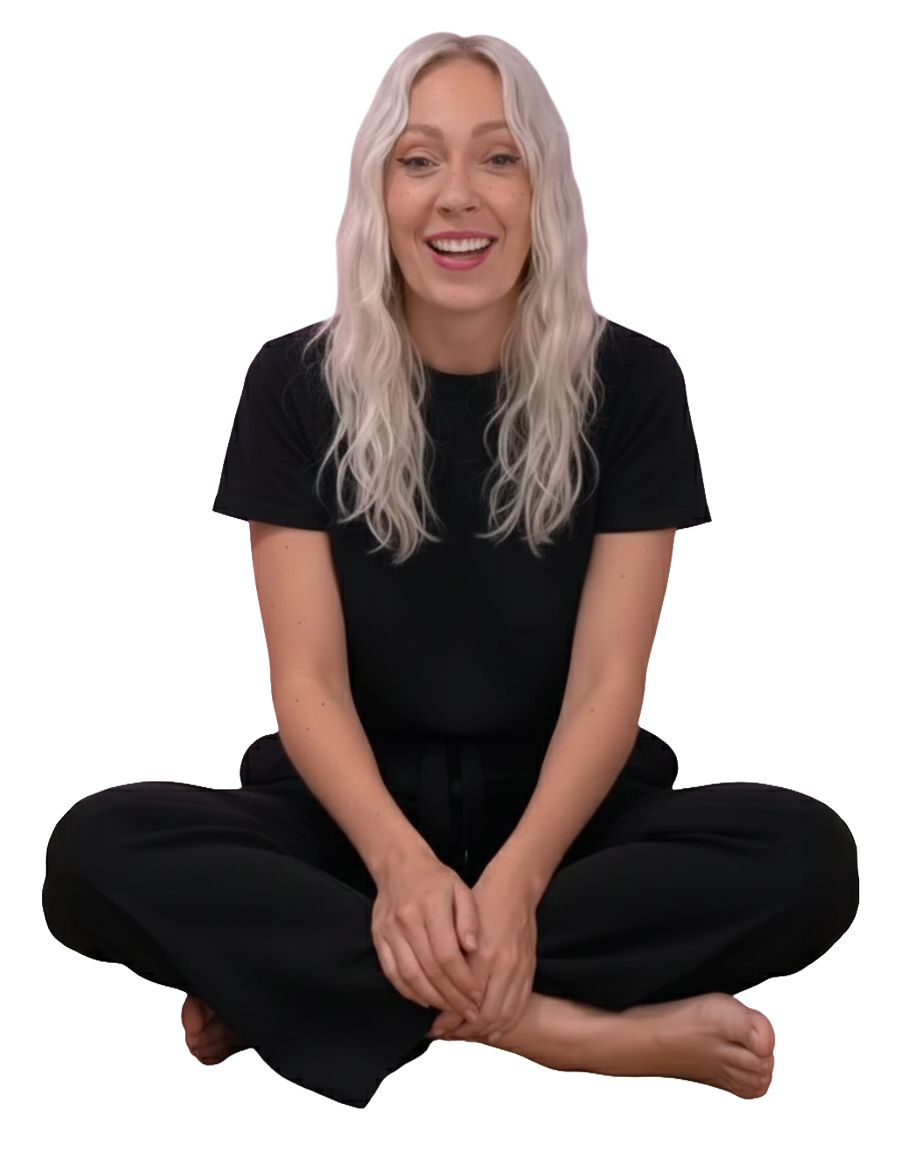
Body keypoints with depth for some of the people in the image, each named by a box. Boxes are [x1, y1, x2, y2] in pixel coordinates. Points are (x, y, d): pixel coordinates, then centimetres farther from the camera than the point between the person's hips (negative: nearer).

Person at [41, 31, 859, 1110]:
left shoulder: (629, 381, -5)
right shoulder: (298, 382, -3)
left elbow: (607, 681, -9)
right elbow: (308, 677, -9)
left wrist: (518, 875, -28)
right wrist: (400, 859, -29)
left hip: (558, 809, 1)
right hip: (357, 806, 0)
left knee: (810, 855, -29)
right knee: (95, 851, -28)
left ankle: (287, 975, -25)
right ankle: (574, 1026, -30)